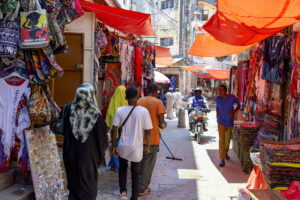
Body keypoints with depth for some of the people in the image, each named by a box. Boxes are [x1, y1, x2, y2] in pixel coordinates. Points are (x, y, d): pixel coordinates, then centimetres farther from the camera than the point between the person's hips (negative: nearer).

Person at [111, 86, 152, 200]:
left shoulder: (120, 110, -6)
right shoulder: (143, 111, -11)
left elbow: (114, 130, -6)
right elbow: (147, 131, -7)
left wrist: (113, 146, 6)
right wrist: (147, 146, 6)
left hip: (123, 147, 2)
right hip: (137, 148, -1)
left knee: (122, 169, 26)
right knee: (135, 174, 15)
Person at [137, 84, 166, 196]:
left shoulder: (139, 101, 4)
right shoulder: (158, 102, -9)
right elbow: (162, 122, -13)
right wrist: (163, 125, 8)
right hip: (152, 138, -4)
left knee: (139, 162, 19)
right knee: (148, 163, 7)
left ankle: (139, 185, 29)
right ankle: (142, 188, 12)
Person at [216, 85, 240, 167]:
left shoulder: (232, 97, -11)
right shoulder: (217, 99, -6)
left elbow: (238, 106, 0)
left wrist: (233, 111, -18)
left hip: (230, 122, 1)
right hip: (221, 122, -1)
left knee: (228, 139, 17)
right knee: (221, 140, -9)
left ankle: (225, 153, 42)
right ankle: (222, 159, -6)